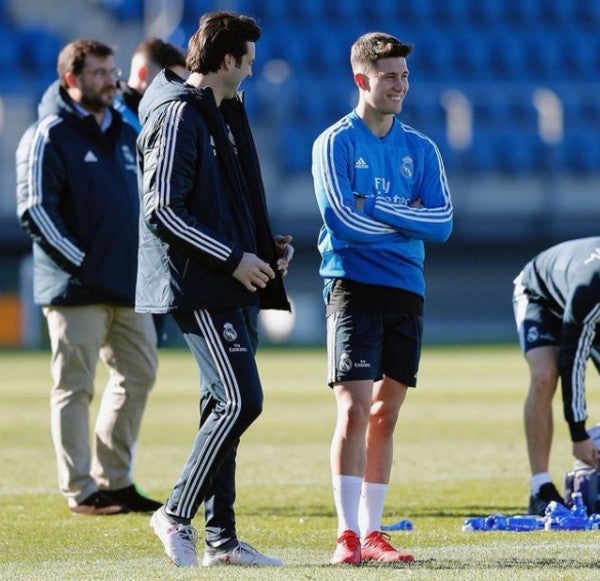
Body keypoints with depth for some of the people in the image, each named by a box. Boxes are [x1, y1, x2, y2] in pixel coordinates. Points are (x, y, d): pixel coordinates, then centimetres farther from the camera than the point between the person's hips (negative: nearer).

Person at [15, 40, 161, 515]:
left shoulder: (125, 135, 16)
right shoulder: (50, 136, -7)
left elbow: (147, 202, 25)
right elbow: (35, 209, -14)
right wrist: (81, 261, -17)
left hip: (130, 284, 8)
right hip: (76, 288, -8)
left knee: (138, 376, 10)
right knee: (74, 387, -3)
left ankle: (115, 480, 20)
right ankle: (81, 491, 1)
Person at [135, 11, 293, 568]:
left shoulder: (222, 115, 19)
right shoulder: (179, 116, -12)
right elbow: (162, 210, -19)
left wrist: (266, 245, 12)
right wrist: (233, 258, -17)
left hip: (233, 287, 10)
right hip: (198, 288, -10)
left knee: (224, 406, 8)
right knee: (241, 401, -15)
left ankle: (220, 538, 11)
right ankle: (176, 515, -6)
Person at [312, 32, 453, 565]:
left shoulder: (421, 149, 12)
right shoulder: (336, 143, -2)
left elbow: (442, 223, 1)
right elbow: (343, 221, -13)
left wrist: (376, 207, -9)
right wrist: (408, 220, -4)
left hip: (406, 291, 5)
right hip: (354, 286, -5)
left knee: (386, 414, 7)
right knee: (354, 409, -12)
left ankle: (372, 532, 12)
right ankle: (348, 535, -12)